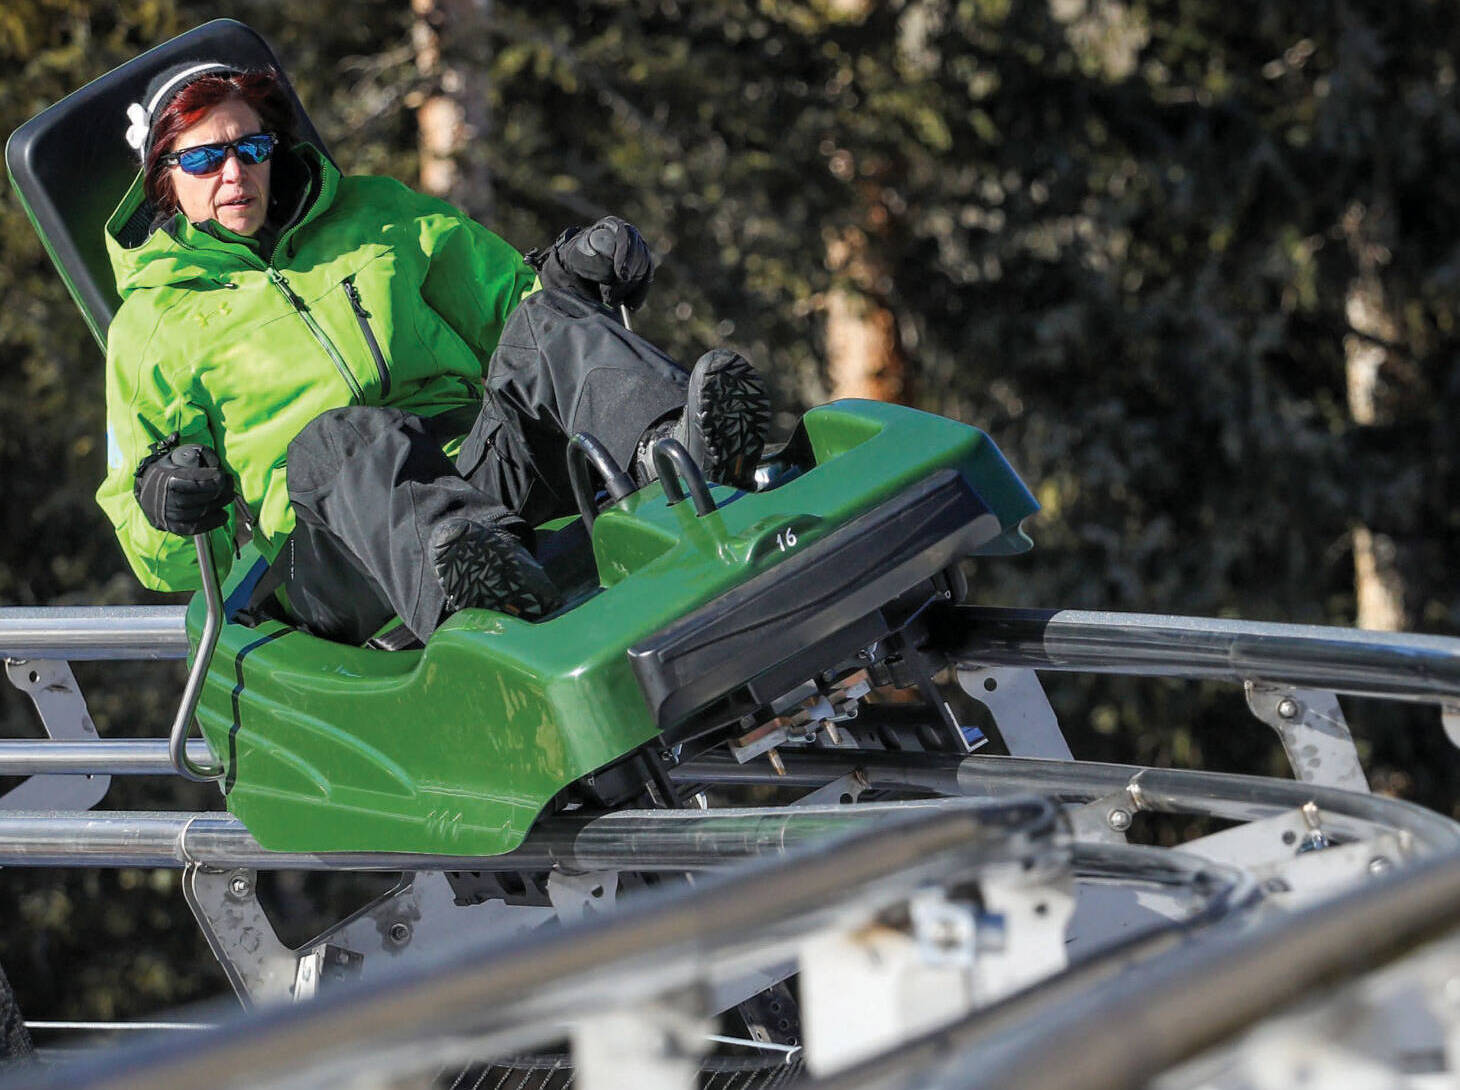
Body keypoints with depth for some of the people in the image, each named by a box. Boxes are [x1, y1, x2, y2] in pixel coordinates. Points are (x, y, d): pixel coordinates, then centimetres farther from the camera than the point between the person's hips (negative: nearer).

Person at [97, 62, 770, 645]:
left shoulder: (374, 217, 26)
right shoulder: (147, 325, 19)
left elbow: (504, 299, 30)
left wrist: (563, 278, 6)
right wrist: (159, 501, -9)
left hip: (485, 468, 3)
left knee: (548, 323, -23)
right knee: (343, 438, -38)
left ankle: (678, 453, -56)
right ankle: (464, 577, -73)